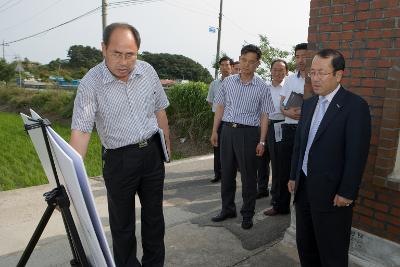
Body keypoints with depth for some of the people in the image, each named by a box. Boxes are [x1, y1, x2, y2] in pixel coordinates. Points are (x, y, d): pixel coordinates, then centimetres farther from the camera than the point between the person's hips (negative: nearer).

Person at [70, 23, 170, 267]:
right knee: (122, 222, 10)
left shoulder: (148, 71, -3)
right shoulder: (91, 83, -15)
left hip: (152, 152, 4)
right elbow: (81, 130, -21)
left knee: (154, 214, 17)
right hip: (119, 159, -3)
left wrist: (167, 145, 12)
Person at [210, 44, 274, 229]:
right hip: (227, 130, 3)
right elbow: (220, 107, 10)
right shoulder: (228, 82, 5)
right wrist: (215, 131, 6)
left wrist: (262, 141, -6)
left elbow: (264, 115, -1)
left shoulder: (262, 87, -2)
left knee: (248, 175, 5)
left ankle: (247, 214, 22)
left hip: (248, 132, -3)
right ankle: (228, 209, 30)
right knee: (226, 172, 13)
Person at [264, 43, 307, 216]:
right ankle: (280, 205, 27)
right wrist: (288, 112, -9)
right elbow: (281, 104, 11)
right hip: (289, 129, 5)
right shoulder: (290, 79, 12)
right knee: (283, 169, 12)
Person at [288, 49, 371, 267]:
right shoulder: (309, 104, 10)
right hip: (304, 188, 7)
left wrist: (347, 193, -15)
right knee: (305, 245, 20)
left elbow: (357, 154, -15)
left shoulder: (355, 106, -12)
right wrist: (293, 176, 14)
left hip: (331, 194, -7)